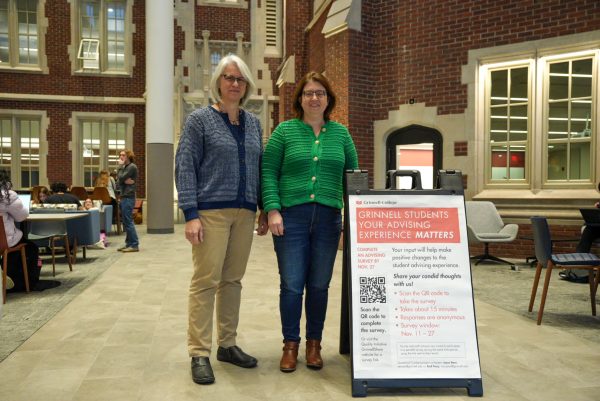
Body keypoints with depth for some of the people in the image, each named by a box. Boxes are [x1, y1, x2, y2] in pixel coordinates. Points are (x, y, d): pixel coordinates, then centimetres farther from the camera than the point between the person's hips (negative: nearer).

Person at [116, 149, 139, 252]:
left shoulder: (132, 167, -8)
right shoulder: (125, 167, 19)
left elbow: (121, 178, -16)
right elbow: (118, 180, 11)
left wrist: (120, 166, -6)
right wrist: (124, 181, -10)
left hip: (128, 197, -9)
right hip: (124, 197, 9)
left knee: (128, 221, -9)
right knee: (125, 221, 11)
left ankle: (134, 245, -7)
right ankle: (129, 244, 17)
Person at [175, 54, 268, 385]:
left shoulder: (253, 123, 14)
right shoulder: (200, 119, 0)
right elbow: (185, 167, -6)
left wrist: (264, 209, 11)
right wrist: (190, 214, -14)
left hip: (244, 213, 5)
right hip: (211, 211, -5)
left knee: (233, 280, 10)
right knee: (205, 281, -4)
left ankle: (227, 345, 21)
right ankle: (199, 354, 5)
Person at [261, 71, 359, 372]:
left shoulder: (340, 133, 11)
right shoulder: (285, 131, 4)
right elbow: (268, 173, 0)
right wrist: (273, 210, -11)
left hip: (328, 219, 2)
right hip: (291, 217, -2)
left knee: (319, 286, 8)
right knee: (291, 285, 1)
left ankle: (314, 344, 24)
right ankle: (290, 345, 18)